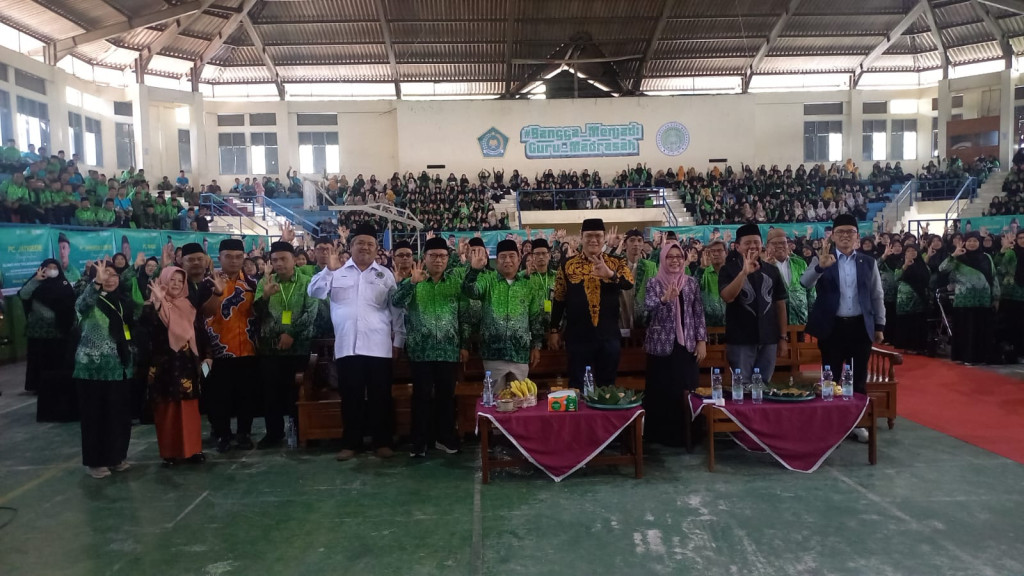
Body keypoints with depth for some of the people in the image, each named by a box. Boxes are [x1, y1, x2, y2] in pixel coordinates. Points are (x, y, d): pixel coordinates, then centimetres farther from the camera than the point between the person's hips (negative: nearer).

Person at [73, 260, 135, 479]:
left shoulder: (122, 300, 11)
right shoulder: (92, 300, -8)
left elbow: (131, 330, 21)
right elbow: (81, 305, -33)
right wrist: (97, 282, -47)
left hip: (120, 367, 6)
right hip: (94, 368, -6)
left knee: (120, 414, 11)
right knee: (96, 415, 2)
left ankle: (117, 456, 24)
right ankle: (96, 461, 13)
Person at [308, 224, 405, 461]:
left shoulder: (385, 274, 9)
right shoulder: (337, 272, 7)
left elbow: (397, 310, 8)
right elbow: (314, 293, -1)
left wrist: (398, 340, 3)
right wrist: (329, 270, -13)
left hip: (378, 346, 0)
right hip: (347, 346, 0)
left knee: (380, 396, 5)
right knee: (350, 396, 7)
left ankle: (382, 442, 16)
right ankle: (351, 443, 18)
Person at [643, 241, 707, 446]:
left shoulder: (691, 283, 6)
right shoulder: (654, 283, -3)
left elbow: (699, 314, 7)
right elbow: (648, 306, -20)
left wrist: (702, 341, 2)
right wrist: (664, 299, -39)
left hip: (686, 345, 3)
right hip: (661, 345, -3)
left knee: (685, 391, 6)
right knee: (660, 391, 1)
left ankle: (682, 434, 20)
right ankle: (659, 433, 15)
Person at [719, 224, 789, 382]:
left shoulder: (772, 271, 8)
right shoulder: (728, 270, -2)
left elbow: (780, 304, 11)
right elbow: (727, 297, -19)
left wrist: (783, 337, 8)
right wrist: (744, 272, -27)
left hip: (768, 340, 3)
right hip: (740, 340, -3)